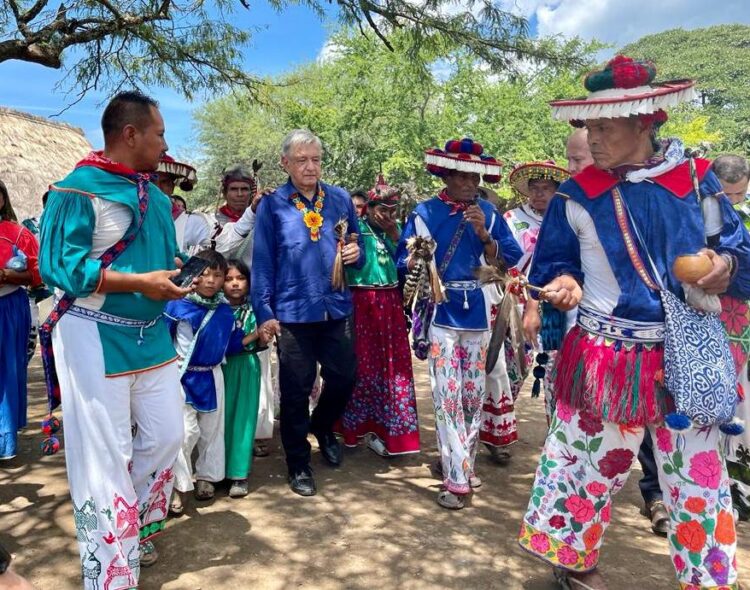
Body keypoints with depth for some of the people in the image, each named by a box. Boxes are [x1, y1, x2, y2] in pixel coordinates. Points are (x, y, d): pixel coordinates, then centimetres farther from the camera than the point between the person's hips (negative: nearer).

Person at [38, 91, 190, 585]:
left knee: (166, 436, 13)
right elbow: (60, 265, -19)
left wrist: (174, 277, -3)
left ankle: (133, 532, 36)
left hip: (150, 334, 8)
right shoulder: (79, 189, -13)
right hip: (96, 338, -8)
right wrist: (139, 282, -23)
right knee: (104, 457, 0)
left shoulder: (157, 197, 12)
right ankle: (111, 570, 17)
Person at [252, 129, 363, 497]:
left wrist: (356, 253, -9)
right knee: (296, 391, 6)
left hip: (337, 308, 3)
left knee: (344, 378, 11)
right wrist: (264, 312, -10)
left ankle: (322, 427, 43)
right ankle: (299, 466, 24)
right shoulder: (271, 205, -1)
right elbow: (262, 262, -4)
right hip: (292, 312, -3)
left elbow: (356, 248, 15)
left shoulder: (341, 199, 7)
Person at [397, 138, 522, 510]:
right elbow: (404, 262, -4)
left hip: (476, 311, 4)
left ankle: (459, 461, 29)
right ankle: (457, 477, 2)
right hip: (440, 312, -3)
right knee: (448, 396, -6)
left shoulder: (487, 212, 6)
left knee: (474, 393, 11)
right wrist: (416, 261, -25)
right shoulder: (426, 212, -3)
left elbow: (509, 259, -1)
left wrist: (484, 234, -15)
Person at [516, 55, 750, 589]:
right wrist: (566, 285, -18)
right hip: (605, 359, -1)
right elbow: (553, 264, 3)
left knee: (699, 477, 11)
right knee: (594, 462, 11)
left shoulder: (696, 179, -2)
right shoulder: (578, 195, -5)